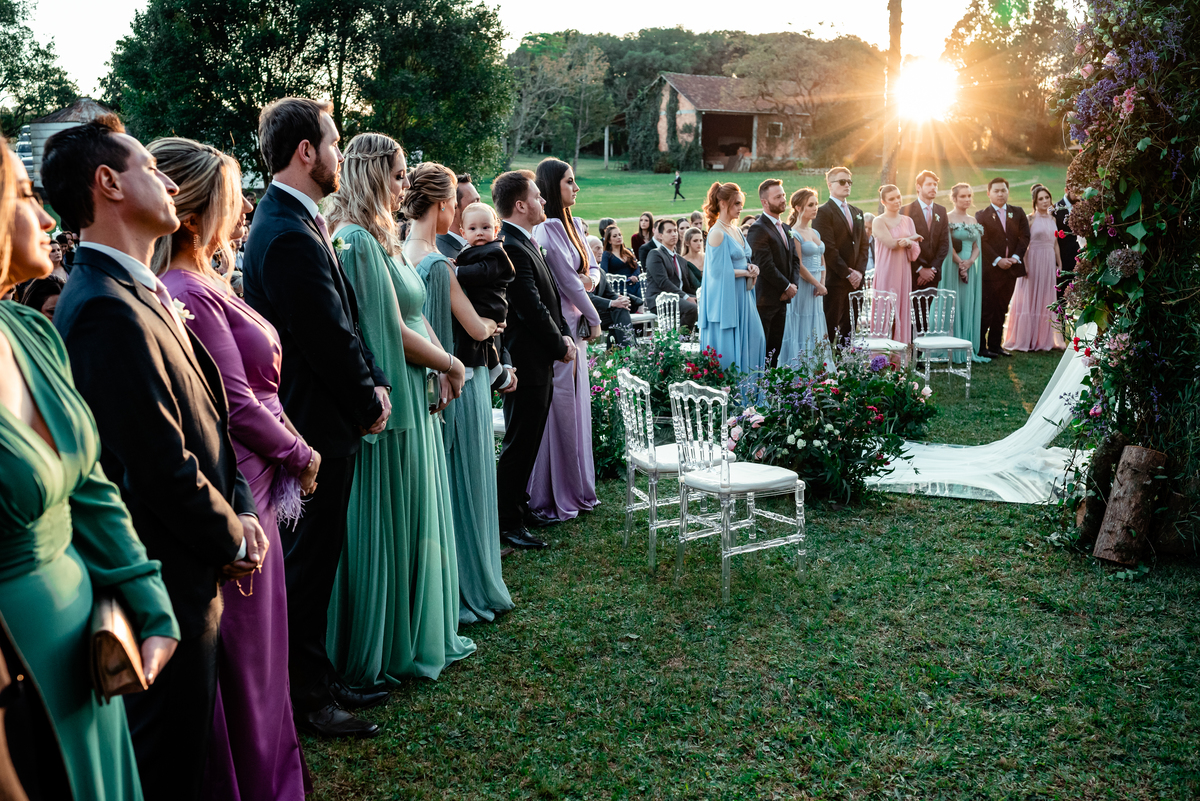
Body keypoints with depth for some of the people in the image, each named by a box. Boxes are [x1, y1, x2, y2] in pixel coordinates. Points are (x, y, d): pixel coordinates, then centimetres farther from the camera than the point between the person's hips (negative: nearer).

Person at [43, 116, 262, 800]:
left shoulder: (143, 294, 9)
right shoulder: (109, 310, -24)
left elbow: (204, 419, 12)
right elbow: (165, 470, -25)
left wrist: (238, 508, 0)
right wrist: (232, 541, -9)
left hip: (191, 573, 9)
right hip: (169, 588, -9)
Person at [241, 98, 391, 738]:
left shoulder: (295, 222, 11)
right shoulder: (289, 236, -22)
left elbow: (343, 321, 12)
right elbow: (332, 340, -22)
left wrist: (373, 384, 3)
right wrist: (369, 403, -7)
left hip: (319, 421, 10)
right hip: (316, 427, -10)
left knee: (316, 558, 18)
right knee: (308, 560, 4)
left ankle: (318, 680, 32)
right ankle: (306, 698, 20)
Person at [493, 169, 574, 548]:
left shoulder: (526, 244, 14)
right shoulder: (510, 248, -19)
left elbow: (550, 298, 17)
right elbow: (532, 309, -21)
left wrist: (565, 334, 2)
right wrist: (560, 346, -9)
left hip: (539, 362, 10)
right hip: (527, 364, -10)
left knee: (528, 442, 19)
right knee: (518, 445, -2)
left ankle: (519, 506, 31)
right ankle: (508, 524, 7)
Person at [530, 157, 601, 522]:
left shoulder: (573, 224, 14)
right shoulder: (548, 228, -14)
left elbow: (590, 267, 20)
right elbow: (566, 279, -14)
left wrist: (587, 279, -4)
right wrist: (594, 319, -4)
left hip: (576, 326, 9)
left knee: (577, 403, 13)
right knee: (560, 405, -4)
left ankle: (577, 489, 24)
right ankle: (554, 496, 6)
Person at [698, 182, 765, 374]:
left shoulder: (736, 230, 12)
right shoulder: (717, 233, -14)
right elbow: (718, 270, -18)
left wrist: (751, 268, 0)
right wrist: (746, 272, -9)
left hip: (742, 294, 9)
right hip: (725, 297, -9)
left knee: (754, 338, 7)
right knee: (728, 348, -3)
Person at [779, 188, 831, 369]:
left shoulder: (815, 233, 15)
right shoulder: (794, 234, -9)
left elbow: (822, 261, 16)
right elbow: (798, 266, -14)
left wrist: (821, 284, 1)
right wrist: (818, 284, -11)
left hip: (816, 288, 8)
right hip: (802, 287, -8)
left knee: (817, 331, 9)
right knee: (802, 330, -5)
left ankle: (816, 369, 14)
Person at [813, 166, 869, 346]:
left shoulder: (857, 213, 19)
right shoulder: (823, 212, -5)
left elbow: (864, 245, 16)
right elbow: (828, 249, -12)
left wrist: (859, 271, 1)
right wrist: (847, 273, -12)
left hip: (855, 279, 7)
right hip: (834, 280, -7)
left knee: (849, 328, 7)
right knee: (830, 328, -6)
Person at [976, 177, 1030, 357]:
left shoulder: (1018, 213, 12)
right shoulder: (982, 215, 0)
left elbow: (1024, 237, 5)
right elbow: (982, 241, -8)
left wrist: (1015, 257, -9)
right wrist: (997, 260, -16)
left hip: (1011, 267, 4)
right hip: (990, 269, -4)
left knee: (1001, 309, 8)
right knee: (987, 309, -5)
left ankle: (995, 345, 13)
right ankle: (980, 347, 0)